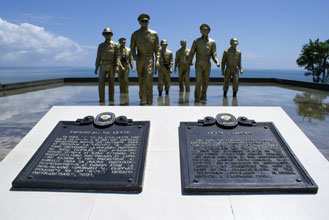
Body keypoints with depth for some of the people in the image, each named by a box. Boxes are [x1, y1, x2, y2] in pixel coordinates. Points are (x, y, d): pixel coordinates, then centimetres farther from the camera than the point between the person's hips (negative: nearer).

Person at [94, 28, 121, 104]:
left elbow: (118, 56, -2)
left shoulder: (115, 45, 4)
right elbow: (98, 57, 12)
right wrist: (96, 68, 5)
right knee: (101, 82, -12)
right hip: (103, 66, 2)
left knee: (111, 84, 1)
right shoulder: (101, 46, 11)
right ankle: (102, 99, -6)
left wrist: (117, 66, -15)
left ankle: (111, 99, 11)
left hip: (111, 66, -1)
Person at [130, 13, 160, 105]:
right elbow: (132, 47, 10)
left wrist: (157, 61, -6)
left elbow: (157, 49, 5)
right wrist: (134, 55, -10)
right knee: (141, 80, 5)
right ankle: (142, 99, 15)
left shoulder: (154, 34, 3)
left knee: (149, 77, -18)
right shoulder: (135, 34, 6)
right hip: (139, 59, 2)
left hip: (149, 58, -2)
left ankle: (149, 99, -15)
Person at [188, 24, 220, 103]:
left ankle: (203, 98, 17)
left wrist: (217, 62, -20)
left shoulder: (212, 42, 3)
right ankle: (197, 97, -2)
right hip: (198, 64, -2)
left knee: (205, 82, 5)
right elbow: (192, 53, 3)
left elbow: (214, 54, -1)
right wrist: (189, 62, -10)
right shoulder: (196, 41, 2)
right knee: (198, 81, -16)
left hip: (207, 64, 2)